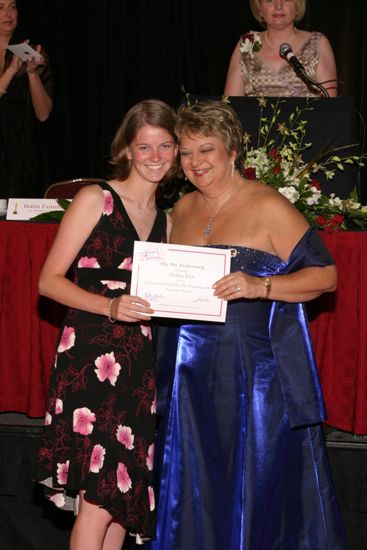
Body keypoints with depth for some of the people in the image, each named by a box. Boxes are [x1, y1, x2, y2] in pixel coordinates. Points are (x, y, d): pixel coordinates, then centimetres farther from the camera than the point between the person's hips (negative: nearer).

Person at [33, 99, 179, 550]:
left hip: (138, 364, 6)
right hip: (89, 357, -6)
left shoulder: (165, 221, 18)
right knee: (100, 494, -12)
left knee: (124, 493, 7)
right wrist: (110, 307, -19)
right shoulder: (95, 199, 0)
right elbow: (49, 280, -6)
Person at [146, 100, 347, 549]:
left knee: (255, 485, 2)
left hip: (255, 373, -5)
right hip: (189, 373, 6)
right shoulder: (181, 210, 13)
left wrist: (260, 286, -23)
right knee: (193, 488, 10)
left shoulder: (267, 206, -7)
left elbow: (325, 274, -10)